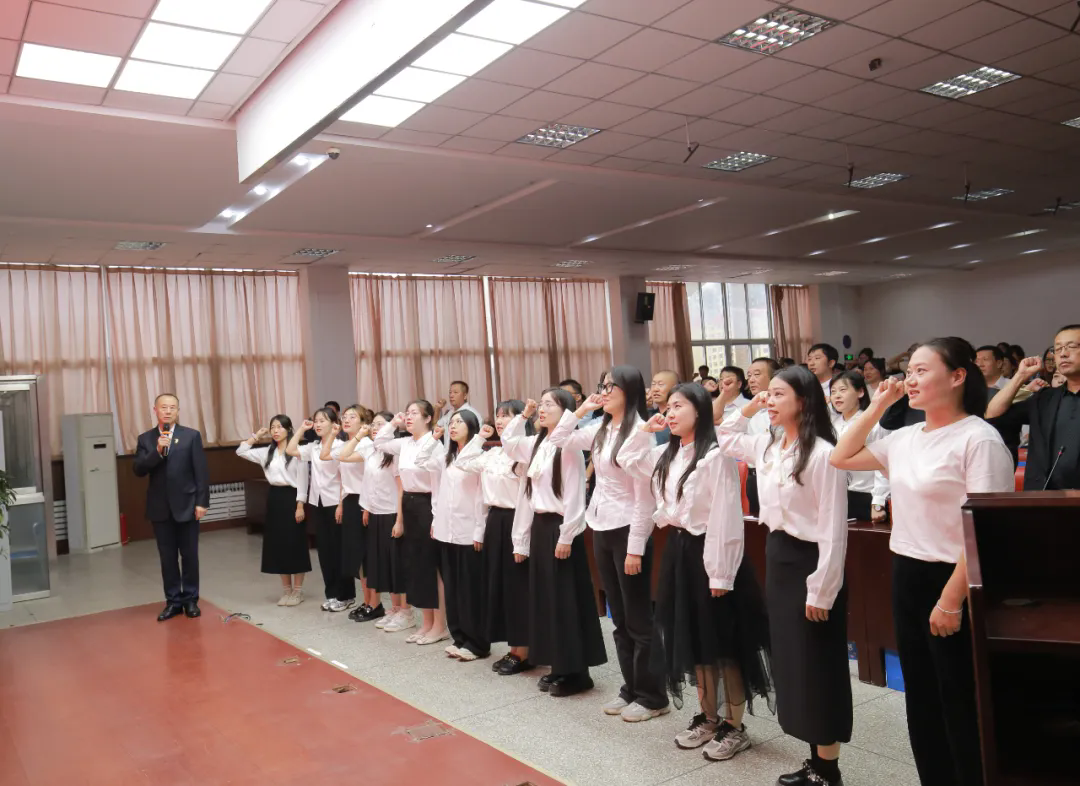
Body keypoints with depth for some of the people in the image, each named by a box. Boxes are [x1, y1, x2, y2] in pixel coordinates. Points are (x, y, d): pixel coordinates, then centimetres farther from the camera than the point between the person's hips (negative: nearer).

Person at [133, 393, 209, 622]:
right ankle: (173, 601, 17)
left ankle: (190, 599, 18)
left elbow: (201, 471, -3)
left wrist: (202, 502, -8)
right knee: (167, 558, 8)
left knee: (189, 556, 6)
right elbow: (138, 470, -5)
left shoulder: (192, 436, -1)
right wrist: (157, 451, -19)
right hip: (160, 508, 2)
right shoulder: (145, 439, 5)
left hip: (186, 505, -2)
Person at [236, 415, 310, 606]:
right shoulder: (267, 452, 9)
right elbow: (241, 451, 12)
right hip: (274, 498, 6)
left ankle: (298, 590, 11)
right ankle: (286, 590, 19)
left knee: (294, 544, 0)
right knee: (278, 544, 9)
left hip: (291, 497, -6)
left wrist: (300, 506, -13)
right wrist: (256, 436, 7)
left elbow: (302, 480, -9)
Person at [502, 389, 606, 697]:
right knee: (545, 598, 12)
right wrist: (523, 415, 16)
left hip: (560, 527, -9)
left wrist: (566, 536, -18)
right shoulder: (537, 444, 12)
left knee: (567, 600, -2)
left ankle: (575, 672, 8)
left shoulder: (568, 446, -13)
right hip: (539, 526, 9)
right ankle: (558, 668, 22)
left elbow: (574, 496, -16)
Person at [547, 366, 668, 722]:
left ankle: (652, 696, 16)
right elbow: (557, 441, 19)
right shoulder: (601, 430, 8)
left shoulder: (639, 432, -14)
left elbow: (645, 494, -16)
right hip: (601, 529, 8)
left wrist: (636, 547, -17)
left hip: (627, 531, -8)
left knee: (638, 619, 3)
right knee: (619, 618, 15)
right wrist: (579, 410, 7)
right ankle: (631, 689, 27)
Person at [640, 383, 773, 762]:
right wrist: (643, 429, 9)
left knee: (724, 643, 4)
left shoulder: (715, 457, -17)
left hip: (708, 553, -8)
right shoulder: (666, 455, 8)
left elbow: (725, 518, -18)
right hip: (678, 551, 8)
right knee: (692, 639, 16)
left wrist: (720, 573, -19)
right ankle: (708, 718, 31)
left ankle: (734, 726, 19)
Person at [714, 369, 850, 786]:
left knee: (818, 668, 4)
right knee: (792, 664, 16)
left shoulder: (822, 453, -18)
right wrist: (746, 410, 12)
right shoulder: (767, 445, 5)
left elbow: (832, 529, -18)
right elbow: (725, 440, 26)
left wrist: (822, 590, -17)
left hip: (808, 562, -8)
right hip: (776, 557, 8)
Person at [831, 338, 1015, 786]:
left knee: (960, 704, 6)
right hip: (906, 576, 8)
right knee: (920, 697, 18)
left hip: (950, 580, -8)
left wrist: (952, 599, -20)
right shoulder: (905, 438, 7)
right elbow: (841, 458, 14)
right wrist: (878, 406, 7)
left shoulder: (978, 439, -15)